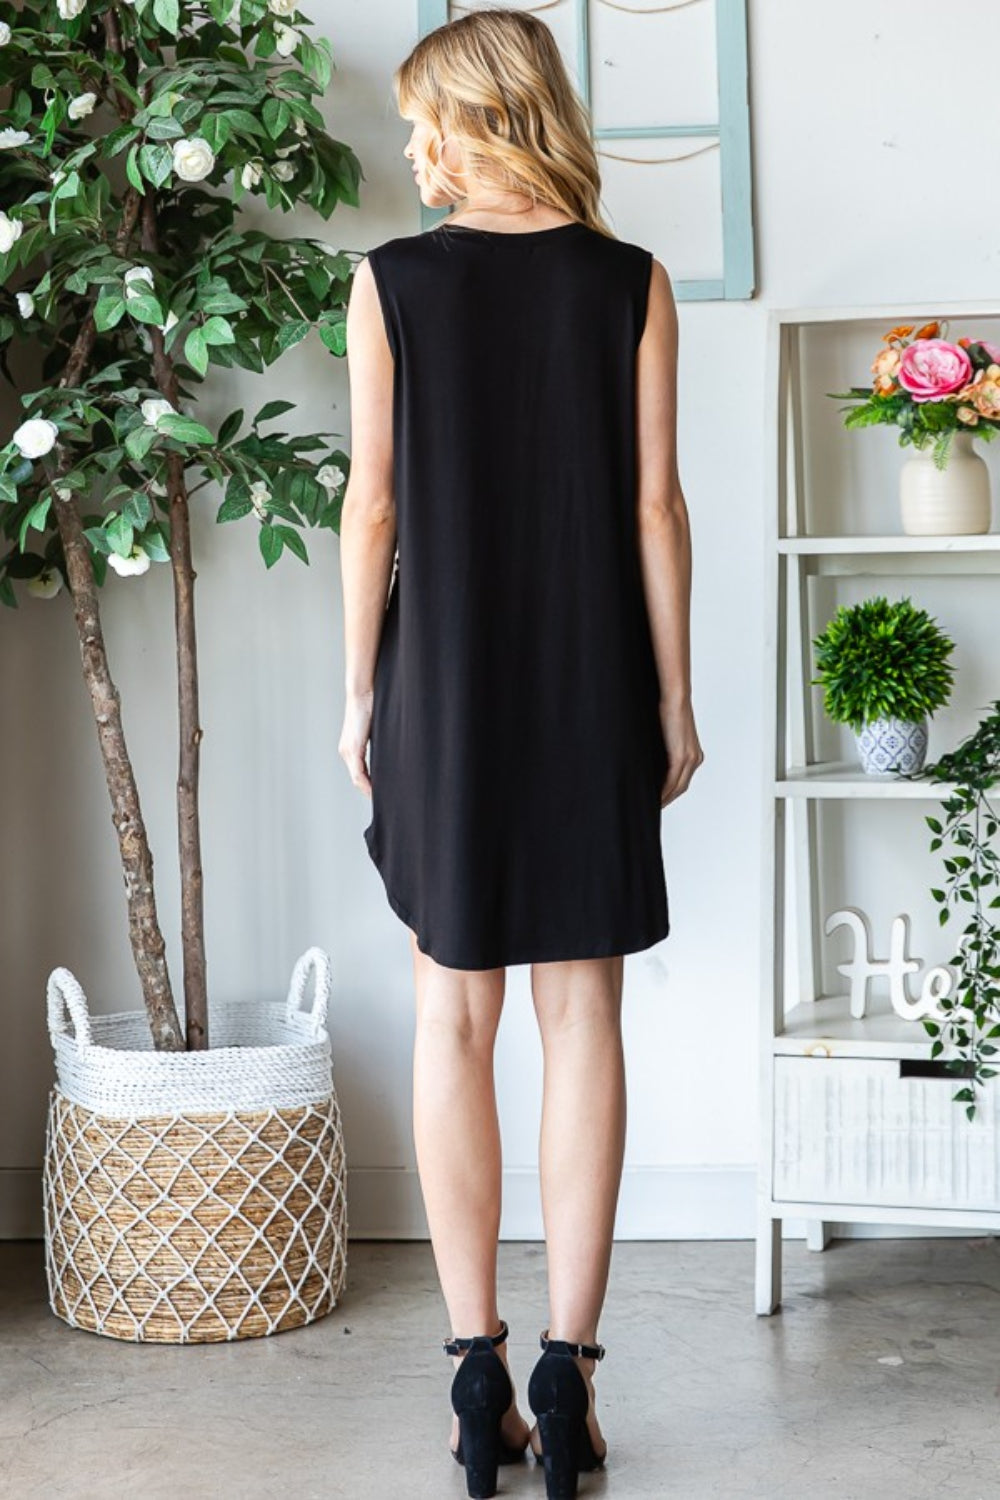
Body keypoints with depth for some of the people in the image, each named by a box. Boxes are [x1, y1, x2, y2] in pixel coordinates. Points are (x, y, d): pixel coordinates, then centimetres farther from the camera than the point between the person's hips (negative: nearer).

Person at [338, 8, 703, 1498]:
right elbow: (656, 507, -2)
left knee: (454, 1014, 7)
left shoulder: (393, 280, -3)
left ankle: (477, 1373, 8)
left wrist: (359, 694, 5)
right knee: (583, 1012, 5)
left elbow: (373, 505, -4)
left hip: (442, 685, 0)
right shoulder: (632, 284, -1)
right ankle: (568, 1366, 5)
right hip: (593, 689, 0)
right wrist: (675, 703, 5)